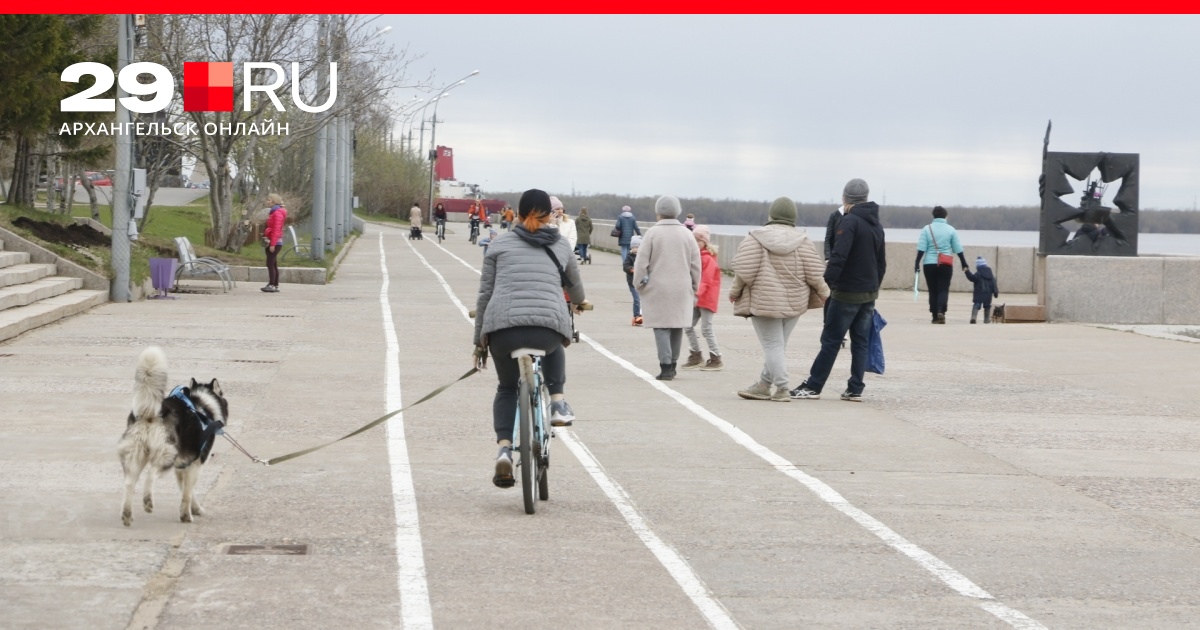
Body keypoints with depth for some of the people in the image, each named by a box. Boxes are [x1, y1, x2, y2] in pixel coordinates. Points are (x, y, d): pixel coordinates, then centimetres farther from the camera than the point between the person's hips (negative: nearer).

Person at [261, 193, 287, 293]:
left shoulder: (277, 213, -13)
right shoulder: (273, 212, 17)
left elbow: (276, 230, -20)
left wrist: (273, 244, -23)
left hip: (275, 242, -10)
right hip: (271, 242, 10)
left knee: (270, 264, -11)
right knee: (273, 264, 10)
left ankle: (272, 285, -12)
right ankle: (275, 285, 13)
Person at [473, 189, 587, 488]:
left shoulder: (500, 244, 17)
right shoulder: (560, 245, 21)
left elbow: (485, 294, 14)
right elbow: (574, 283, 38)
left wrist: (479, 342, 20)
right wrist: (579, 302, 62)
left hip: (503, 328, -1)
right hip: (550, 326, 1)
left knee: (506, 388, 24)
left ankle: (504, 449, 4)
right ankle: (557, 398, 18)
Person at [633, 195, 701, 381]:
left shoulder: (652, 233, -6)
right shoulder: (686, 234, 4)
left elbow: (641, 262, -7)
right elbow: (696, 264, 7)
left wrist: (639, 284, 5)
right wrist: (694, 287, 16)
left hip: (658, 289, -3)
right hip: (682, 289, 3)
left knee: (661, 327, -1)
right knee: (677, 327, 13)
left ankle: (666, 367, -8)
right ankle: (672, 364, 20)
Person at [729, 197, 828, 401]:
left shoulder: (755, 239, -8)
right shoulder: (803, 241, 0)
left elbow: (745, 272, -12)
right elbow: (814, 274, -3)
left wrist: (735, 292, 3)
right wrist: (825, 294, 12)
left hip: (765, 302, -4)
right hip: (794, 303, 4)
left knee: (772, 345, 0)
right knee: (778, 345, 13)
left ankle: (782, 389, -6)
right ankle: (763, 385, 21)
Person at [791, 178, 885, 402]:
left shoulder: (850, 222, -13)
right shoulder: (876, 225, 11)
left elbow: (838, 257, -23)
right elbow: (881, 262, 16)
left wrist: (825, 284, -24)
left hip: (847, 292, -7)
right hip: (869, 293, 7)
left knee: (831, 340, -3)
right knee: (860, 342, 8)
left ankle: (813, 387, 0)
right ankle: (855, 389, 7)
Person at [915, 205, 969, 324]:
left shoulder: (927, 229, 2)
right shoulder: (951, 230, 3)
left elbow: (921, 248, -5)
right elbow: (958, 249, 5)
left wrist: (917, 263, -4)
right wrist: (964, 264, 12)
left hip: (929, 264, 0)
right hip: (946, 265, 0)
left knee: (933, 291, 8)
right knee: (943, 289, 0)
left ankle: (935, 317, 8)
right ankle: (941, 311, -23)